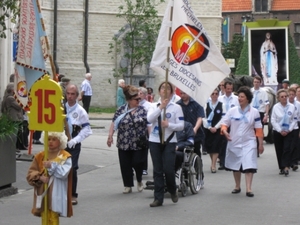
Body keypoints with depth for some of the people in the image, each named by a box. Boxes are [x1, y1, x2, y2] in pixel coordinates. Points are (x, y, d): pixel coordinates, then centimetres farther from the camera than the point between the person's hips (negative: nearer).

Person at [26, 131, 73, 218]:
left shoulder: (65, 157, -3)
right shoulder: (40, 156, 7)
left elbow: (63, 173, -16)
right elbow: (30, 173, 3)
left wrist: (52, 166, -27)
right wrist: (40, 177, -15)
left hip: (56, 194, -4)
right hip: (42, 193, 4)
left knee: (53, 218, -7)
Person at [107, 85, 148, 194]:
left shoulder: (143, 110, 1)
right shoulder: (121, 110, 3)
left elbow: (149, 124, 0)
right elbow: (114, 123, 5)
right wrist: (110, 135, -4)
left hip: (139, 144, -1)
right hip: (124, 144, 1)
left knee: (137, 163, -6)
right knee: (125, 165, 4)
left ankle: (139, 181, 22)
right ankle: (128, 186, 18)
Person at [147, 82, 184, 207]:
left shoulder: (176, 107, 1)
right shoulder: (154, 106, 6)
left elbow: (181, 126, -5)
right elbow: (149, 119, -13)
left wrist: (169, 125, -22)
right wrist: (161, 107, -21)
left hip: (169, 142, -2)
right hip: (154, 141, 2)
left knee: (168, 169, -9)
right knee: (157, 170, 4)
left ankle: (172, 191, 19)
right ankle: (158, 198, 10)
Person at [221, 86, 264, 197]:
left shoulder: (254, 112, -1)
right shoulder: (232, 111, 1)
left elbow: (258, 129, 2)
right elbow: (224, 123, 1)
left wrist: (261, 144, 3)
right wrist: (224, 131, -21)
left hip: (248, 142, -2)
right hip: (234, 142, 2)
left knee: (249, 165, -13)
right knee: (235, 165, 13)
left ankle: (248, 189, -14)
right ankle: (237, 186, 29)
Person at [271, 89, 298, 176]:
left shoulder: (292, 107, -1)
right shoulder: (276, 107, -3)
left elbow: (295, 119, 3)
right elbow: (273, 121, -3)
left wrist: (289, 130, -7)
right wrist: (280, 131, -9)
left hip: (288, 132, 0)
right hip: (277, 132, 1)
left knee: (287, 149, -14)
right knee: (279, 151, 5)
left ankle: (286, 167, -20)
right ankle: (281, 168, 15)